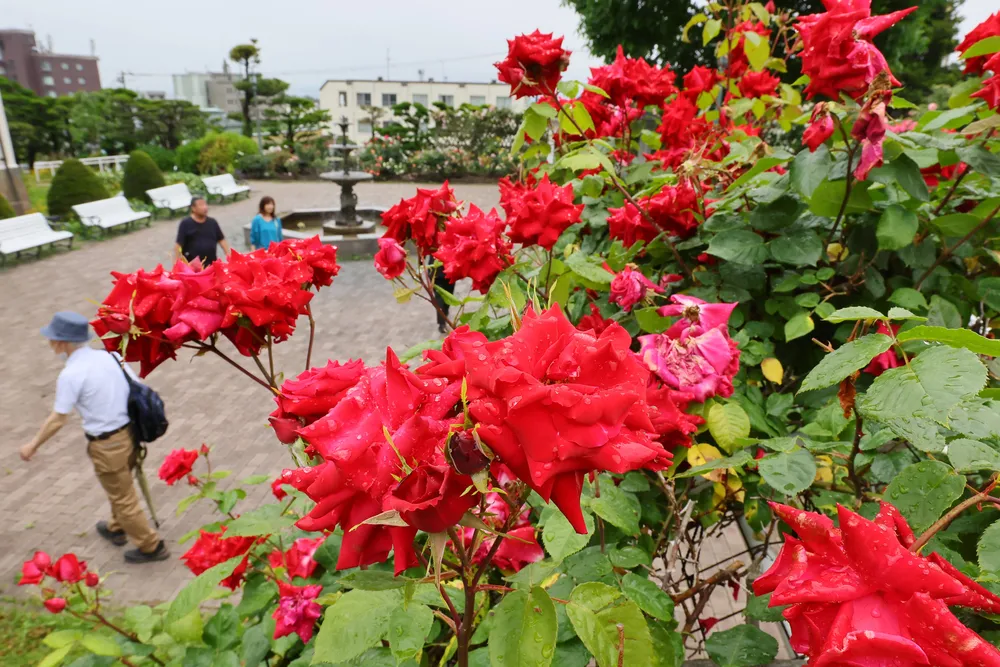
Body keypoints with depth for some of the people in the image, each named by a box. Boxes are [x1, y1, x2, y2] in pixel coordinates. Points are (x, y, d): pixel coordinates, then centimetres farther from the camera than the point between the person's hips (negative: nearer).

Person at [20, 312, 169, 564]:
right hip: (129, 434, 7)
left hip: (107, 445, -7)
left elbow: (58, 419, -14)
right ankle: (115, 529, 51)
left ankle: (151, 547, 23)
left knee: (123, 498, 11)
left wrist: (33, 445, 2)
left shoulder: (71, 374, -18)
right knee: (118, 488, 30)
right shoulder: (109, 356, 1)